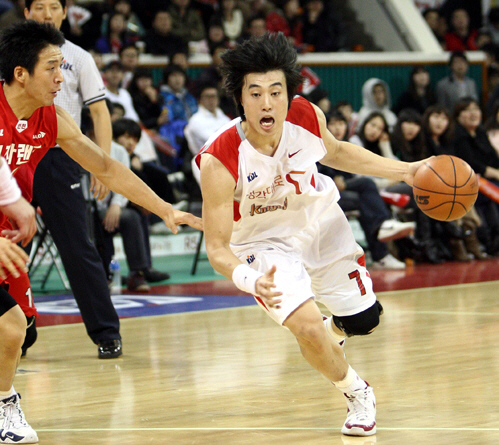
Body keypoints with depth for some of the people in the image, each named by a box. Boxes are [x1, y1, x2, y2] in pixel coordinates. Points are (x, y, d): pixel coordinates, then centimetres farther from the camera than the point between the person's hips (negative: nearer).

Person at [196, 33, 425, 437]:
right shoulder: (219, 161, -36)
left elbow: (334, 152, 2)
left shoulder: (307, 116, -24)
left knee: (365, 321, 14)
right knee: (308, 328, -24)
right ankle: (357, 394, 8)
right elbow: (217, 247, -29)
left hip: (322, 223, 4)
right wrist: (250, 281, -50)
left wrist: (403, 171, -4)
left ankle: (333, 334, 54)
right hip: (266, 242, -4)